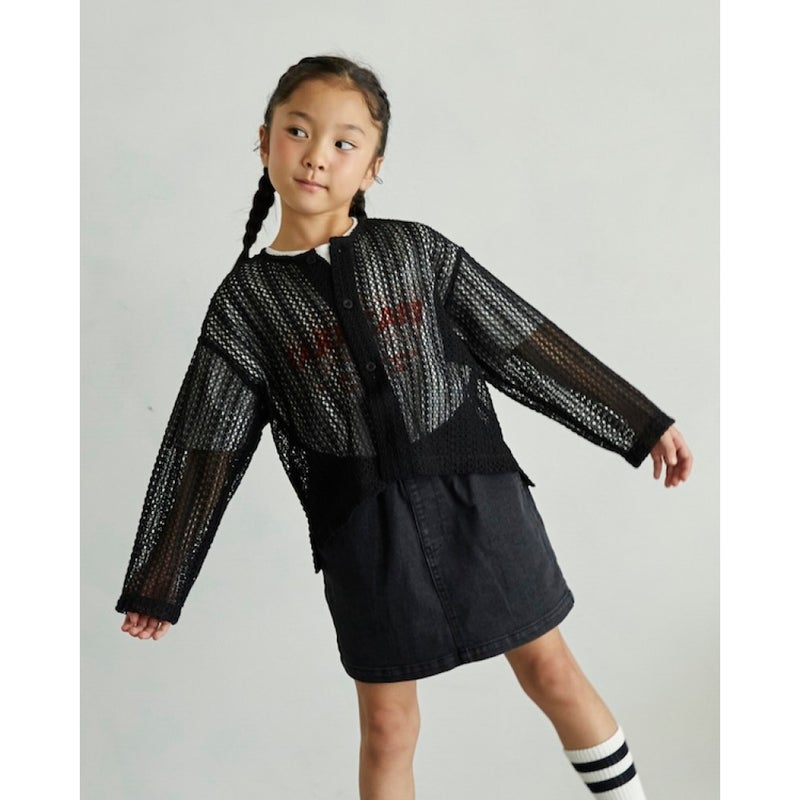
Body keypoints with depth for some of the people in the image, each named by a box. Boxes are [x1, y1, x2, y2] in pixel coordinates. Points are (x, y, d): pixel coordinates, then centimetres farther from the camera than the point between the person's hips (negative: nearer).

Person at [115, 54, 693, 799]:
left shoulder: (419, 250, -1)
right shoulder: (245, 299, -1)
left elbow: (528, 345, 3)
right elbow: (207, 449, 2)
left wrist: (643, 425, 4)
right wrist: (158, 585, 6)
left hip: (476, 494, 1)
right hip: (364, 526, 0)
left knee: (550, 670, 13)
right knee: (387, 725, 12)